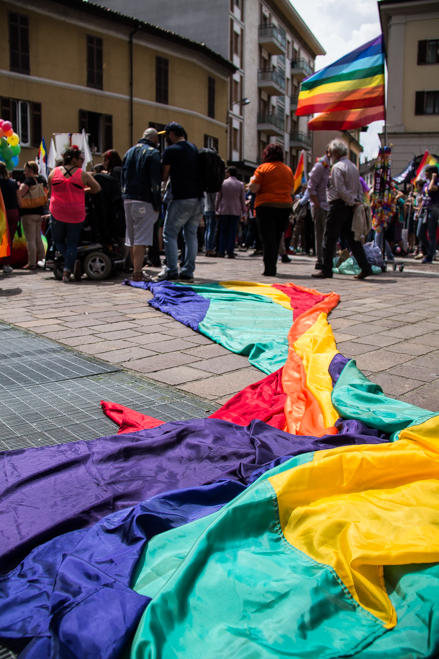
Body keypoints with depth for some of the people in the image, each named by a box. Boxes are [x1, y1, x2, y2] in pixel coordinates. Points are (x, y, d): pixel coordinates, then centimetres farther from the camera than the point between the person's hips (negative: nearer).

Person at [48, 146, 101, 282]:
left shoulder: (54, 172, 2)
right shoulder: (83, 174, -5)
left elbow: (50, 191, 14)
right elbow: (97, 189, 2)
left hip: (57, 213, 1)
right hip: (76, 214, -1)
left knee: (58, 241, 17)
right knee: (72, 243, 7)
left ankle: (72, 263, -1)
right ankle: (67, 271, 2)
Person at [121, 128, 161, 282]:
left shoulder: (129, 152, 19)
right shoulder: (153, 153, -4)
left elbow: (122, 177, 19)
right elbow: (155, 180, -11)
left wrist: (126, 195, 18)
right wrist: (157, 204, -9)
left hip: (127, 200, 7)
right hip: (144, 200, -7)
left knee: (132, 238, 12)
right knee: (141, 239, -9)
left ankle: (136, 270, 19)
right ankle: (137, 273, -14)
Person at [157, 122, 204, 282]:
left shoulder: (170, 151, -6)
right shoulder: (194, 148, 15)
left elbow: (164, 177, -2)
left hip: (181, 199, -6)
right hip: (199, 198, 7)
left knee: (170, 234, 2)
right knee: (191, 235, 9)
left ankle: (171, 271, -2)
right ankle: (188, 272, 10)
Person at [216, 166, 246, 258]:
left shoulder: (222, 183, 0)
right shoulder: (241, 184, 1)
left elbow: (218, 197, 3)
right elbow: (243, 199, 4)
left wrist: (217, 209, 11)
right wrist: (243, 211, 12)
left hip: (224, 210, 0)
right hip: (236, 211, 0)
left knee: (223, 231, 8)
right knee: (232, 232, 1)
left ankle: (222, 251, 3)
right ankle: (230, 252, -2)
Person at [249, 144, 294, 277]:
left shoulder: (263, 168, -6)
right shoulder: (288, 169, 9)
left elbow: (253, 188, -10)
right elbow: (291, 190, 14)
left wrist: (252, 180, 9)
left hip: (266, 206, -4)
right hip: (285, 206, 4)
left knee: (268, 239, -2)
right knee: (277, 239, 13)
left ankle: (269, 270, -7)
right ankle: (272, 268, 19)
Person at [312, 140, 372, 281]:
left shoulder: (338, 167, -10)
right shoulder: (353, 166, 18)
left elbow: (341, 190, -19)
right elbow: (359, 189, 16)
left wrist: (353, 203, -11)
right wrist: (356, 202, 6)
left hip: (339, 205, -8)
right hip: (350, 206, 8)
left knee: (329, 238, -2)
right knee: (352, 238, 9)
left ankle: (326, 269, 1)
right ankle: (365, 268, 5)